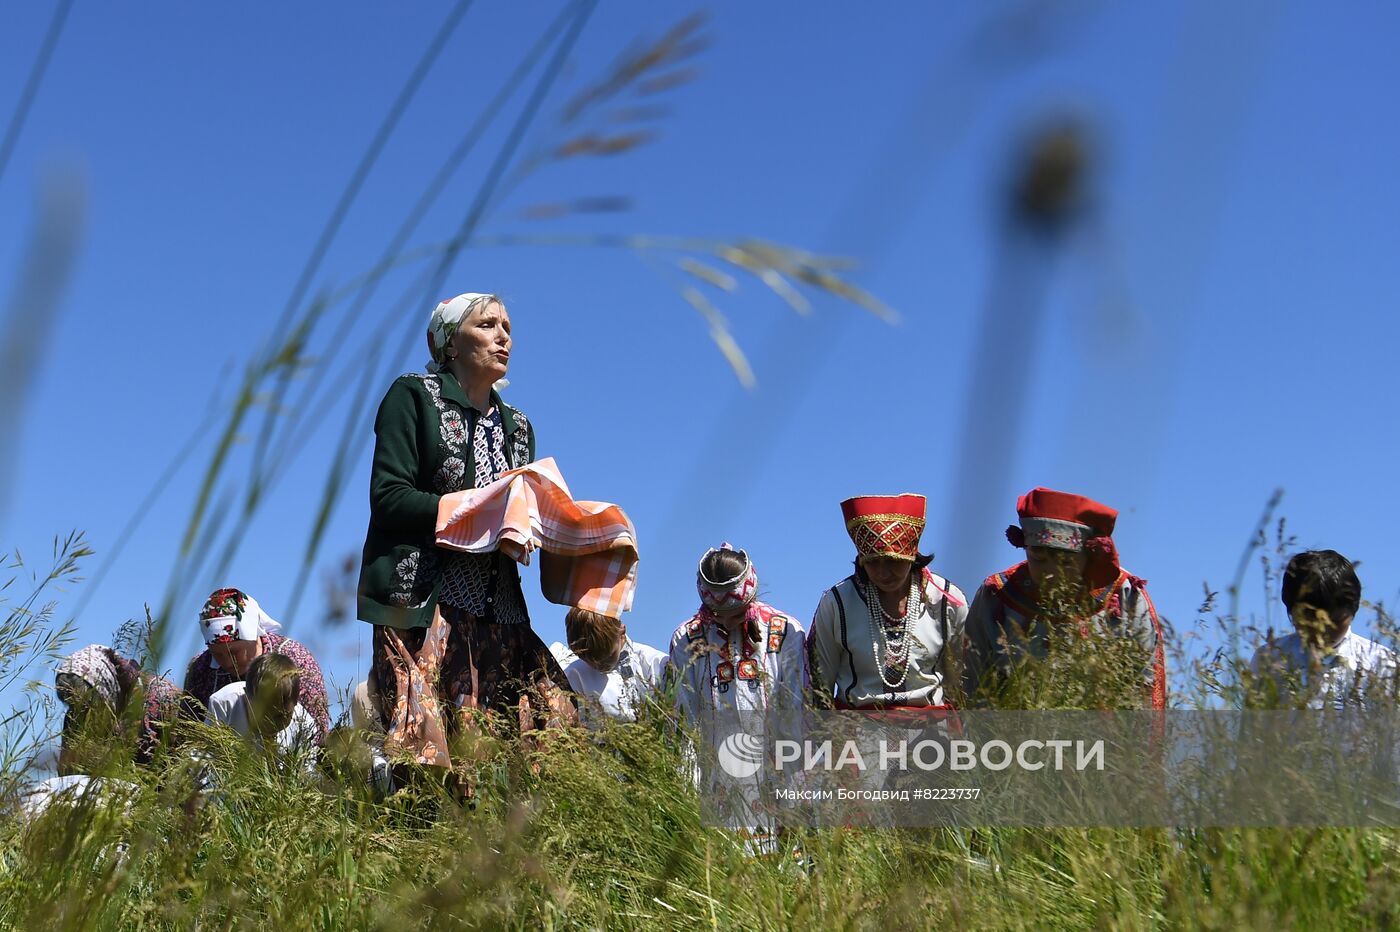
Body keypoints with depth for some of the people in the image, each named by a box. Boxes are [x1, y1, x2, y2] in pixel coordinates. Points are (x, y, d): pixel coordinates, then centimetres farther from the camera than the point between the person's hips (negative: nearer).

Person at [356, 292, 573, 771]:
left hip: (498, 612, 6)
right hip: (421, 605, -5)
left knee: (554, 720, -7)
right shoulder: (413, 396, 5)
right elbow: (388, 498, -7)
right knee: (426, 744, -14)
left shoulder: (517, 426, 22)